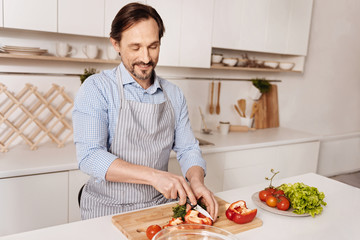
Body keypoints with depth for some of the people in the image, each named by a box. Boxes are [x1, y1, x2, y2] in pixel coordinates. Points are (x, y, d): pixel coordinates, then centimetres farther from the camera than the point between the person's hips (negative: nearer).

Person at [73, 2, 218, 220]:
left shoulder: (174, 94, 6)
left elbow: (188, 149, 7)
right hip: (109, 210, -3)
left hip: (159, 206, 4)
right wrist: (153, 175, -27)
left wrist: (196, 182, -14)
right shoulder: (96, 88, -8)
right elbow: (90, 157, -17)